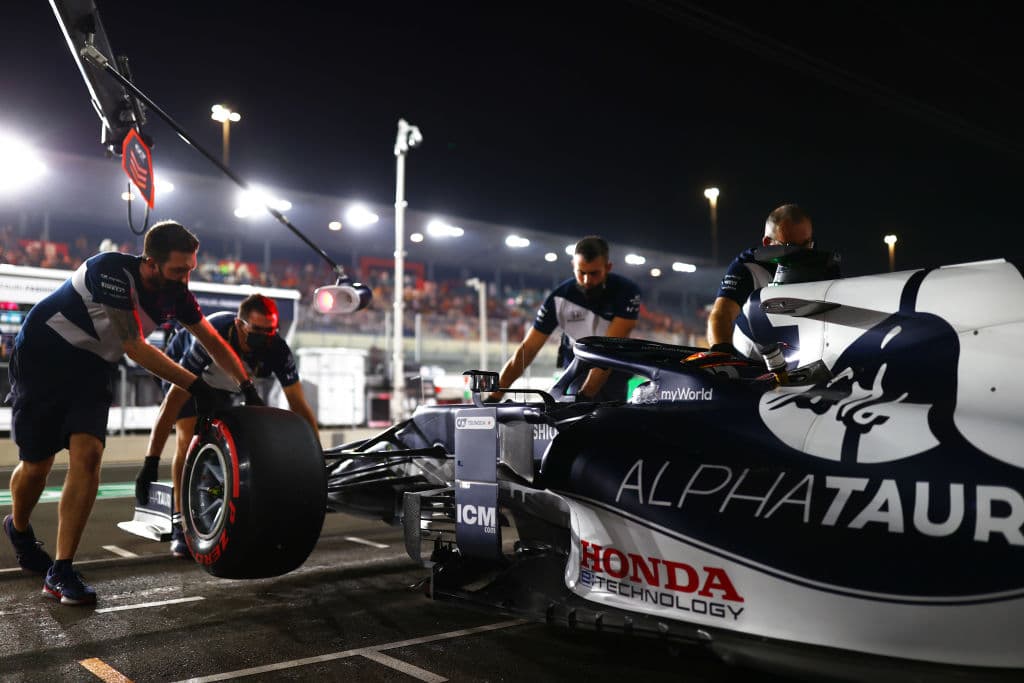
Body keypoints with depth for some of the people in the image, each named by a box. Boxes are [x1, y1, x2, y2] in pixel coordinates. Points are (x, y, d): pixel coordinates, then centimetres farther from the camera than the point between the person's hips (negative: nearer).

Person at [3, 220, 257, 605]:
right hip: (42, 357, -4)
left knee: (88, 455, -15)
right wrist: (194, 385, -26)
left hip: (92, 368, 5)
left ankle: (60, 572, -11)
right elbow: (135, 347, -30)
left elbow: (213, 342, 3)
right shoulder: (111, 272, -30)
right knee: (37, 465, 2)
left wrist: (248, 385, 2)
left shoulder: (175, 294, -10)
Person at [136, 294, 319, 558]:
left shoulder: (277, 349, -32)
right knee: (189, 437, -20)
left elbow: (300, 406, -26)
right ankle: (179, 526, -14)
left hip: (223, 383, 4)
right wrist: (150, 463, -50)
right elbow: (173, 400, -46)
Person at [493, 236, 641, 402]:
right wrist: (494, 397, -21)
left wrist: (585, 395, -36)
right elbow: (528, 348, -14)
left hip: (614, 372, -1)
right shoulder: (560, 297, -14)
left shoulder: (627, 291, -19)